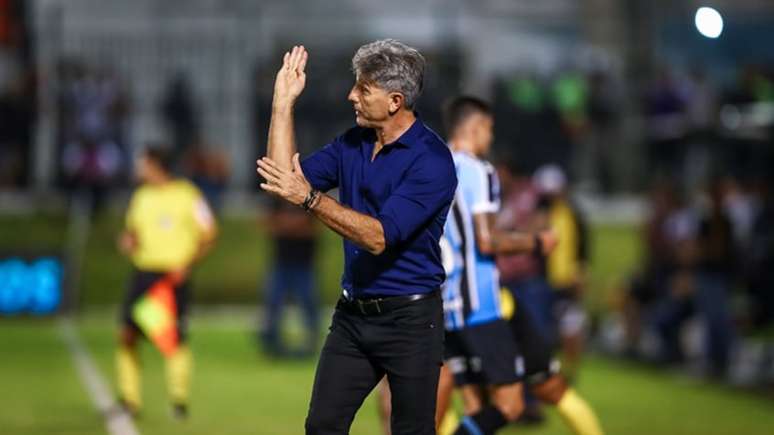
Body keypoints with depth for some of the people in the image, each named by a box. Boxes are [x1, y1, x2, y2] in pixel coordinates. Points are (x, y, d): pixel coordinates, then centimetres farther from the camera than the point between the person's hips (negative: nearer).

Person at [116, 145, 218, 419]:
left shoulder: (187, 195, -5)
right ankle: (129, 399, 6)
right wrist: (127, 240, 1)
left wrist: (186, 265, -13)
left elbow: (209, 234, -4)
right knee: (127, 336, -2)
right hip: (143, 271, 5)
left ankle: (179, 399, 4)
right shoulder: (141, 196, 13)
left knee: (175, 338, -7)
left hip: (174, 276, -5)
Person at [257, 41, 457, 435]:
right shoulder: (353, 143, 6)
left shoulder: (431, 160, -18)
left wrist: (310, 198, -32)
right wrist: (283, 102, -3)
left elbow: (379, 237, -25)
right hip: (352, 314, 7)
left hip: (409, 318, -7)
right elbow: (285, 182, 0)